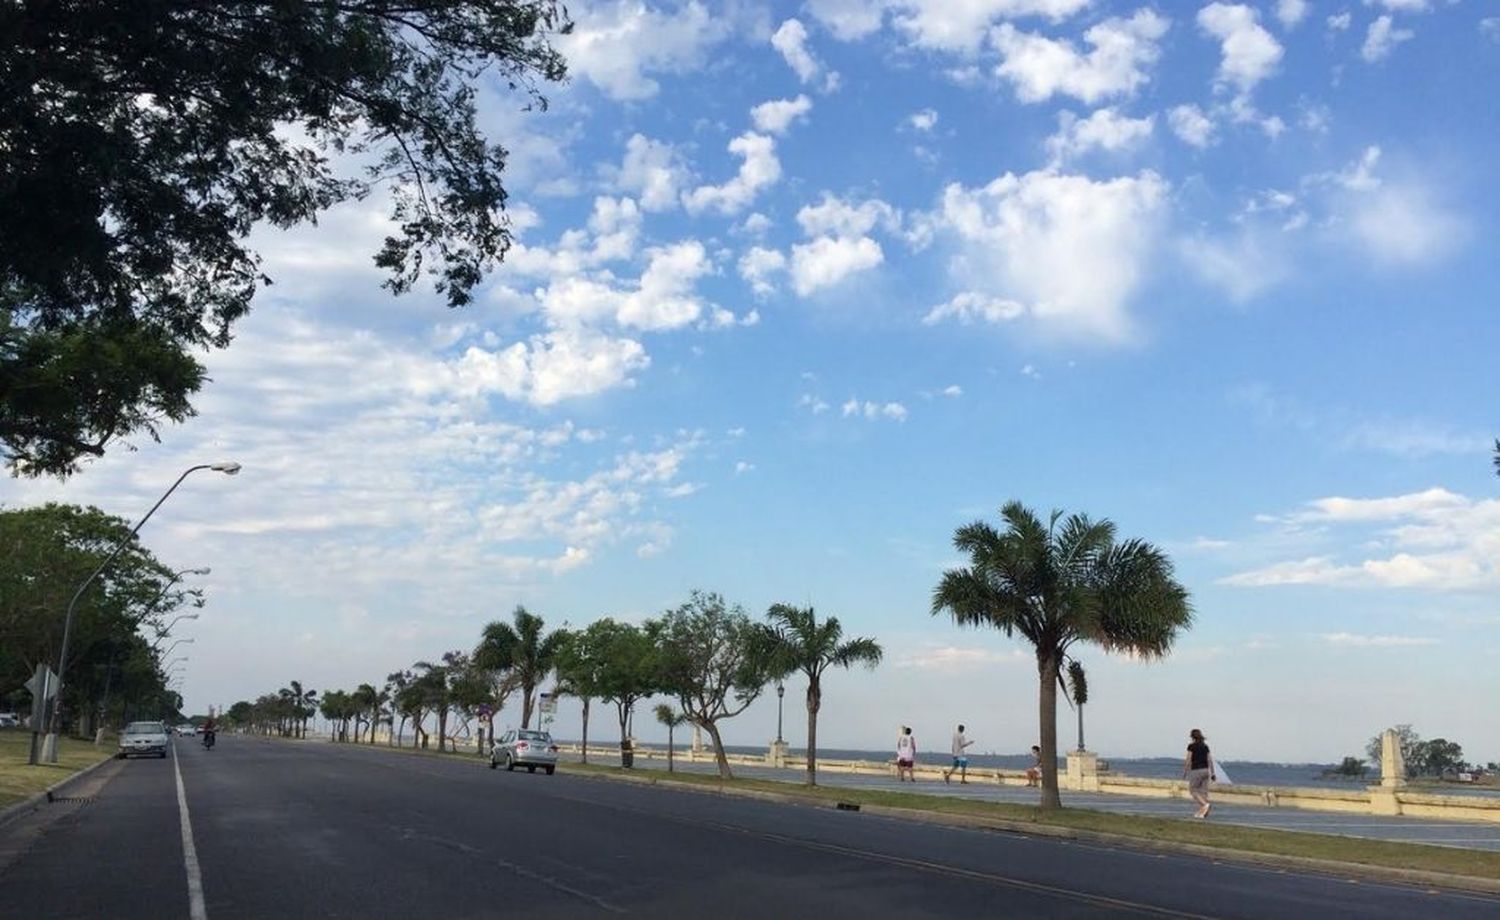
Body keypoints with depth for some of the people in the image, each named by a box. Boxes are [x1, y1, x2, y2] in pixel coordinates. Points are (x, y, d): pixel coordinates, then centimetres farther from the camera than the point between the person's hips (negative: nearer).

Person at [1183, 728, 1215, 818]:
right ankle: (1202, 812, -2)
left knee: (1192, 790, 1)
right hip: (1205, 770, 6)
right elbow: (1210, 760, 9)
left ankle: (1205, 804, -21)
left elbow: (1188, 760, -7)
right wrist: (1212, 774, 12)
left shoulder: (1191, 746, -4)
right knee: (1203, 791, 8)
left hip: (1196, 770, -6)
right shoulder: (1205, 746, 12)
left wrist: (1185, 772, -1)